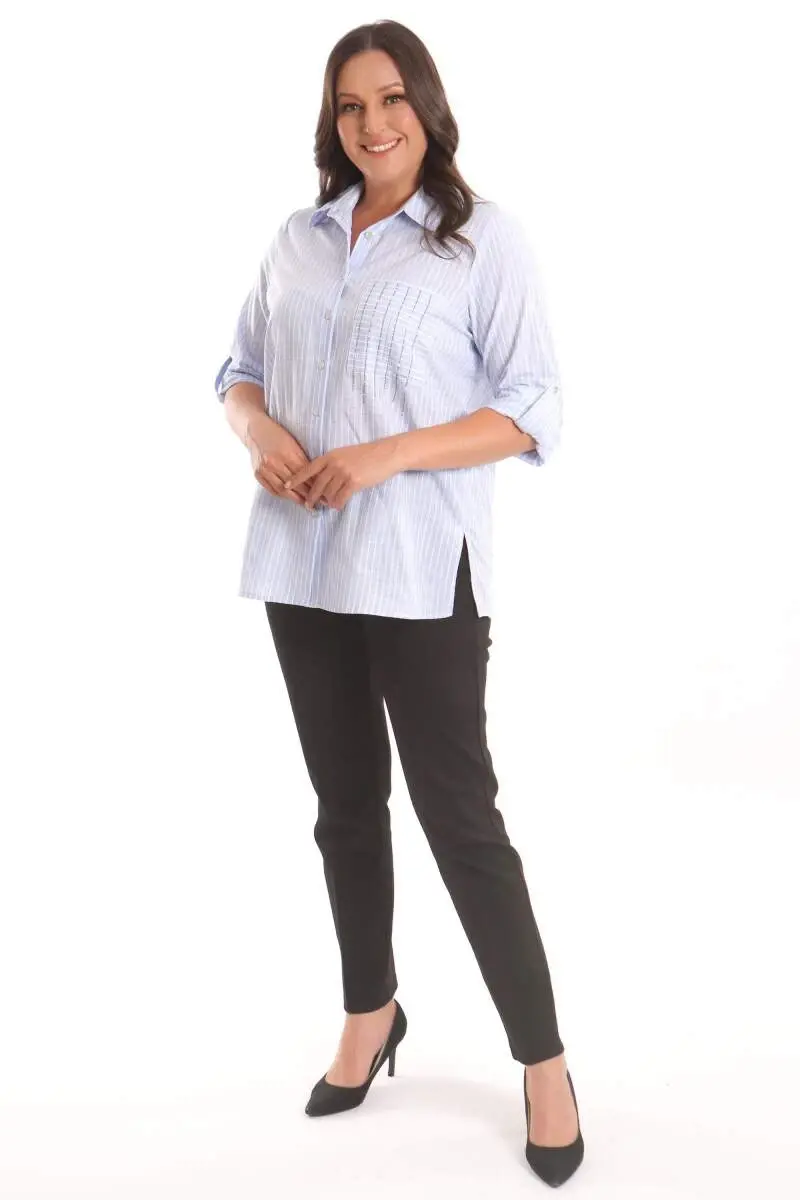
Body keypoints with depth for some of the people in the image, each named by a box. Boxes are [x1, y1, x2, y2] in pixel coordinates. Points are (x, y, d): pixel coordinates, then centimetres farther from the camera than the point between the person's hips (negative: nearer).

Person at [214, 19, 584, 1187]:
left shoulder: (485, 237, -4)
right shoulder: (297, 239, 10)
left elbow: (532, 413, -9)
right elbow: (241, 369, 15)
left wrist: (386, 455, -19)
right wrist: (260, 432, -8)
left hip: (422, 574, -5)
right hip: (301, 564, 5)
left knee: (460, 816, -1)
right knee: (346, 804, 16)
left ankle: (543, 1059, 15)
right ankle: (371, 1012, 35)